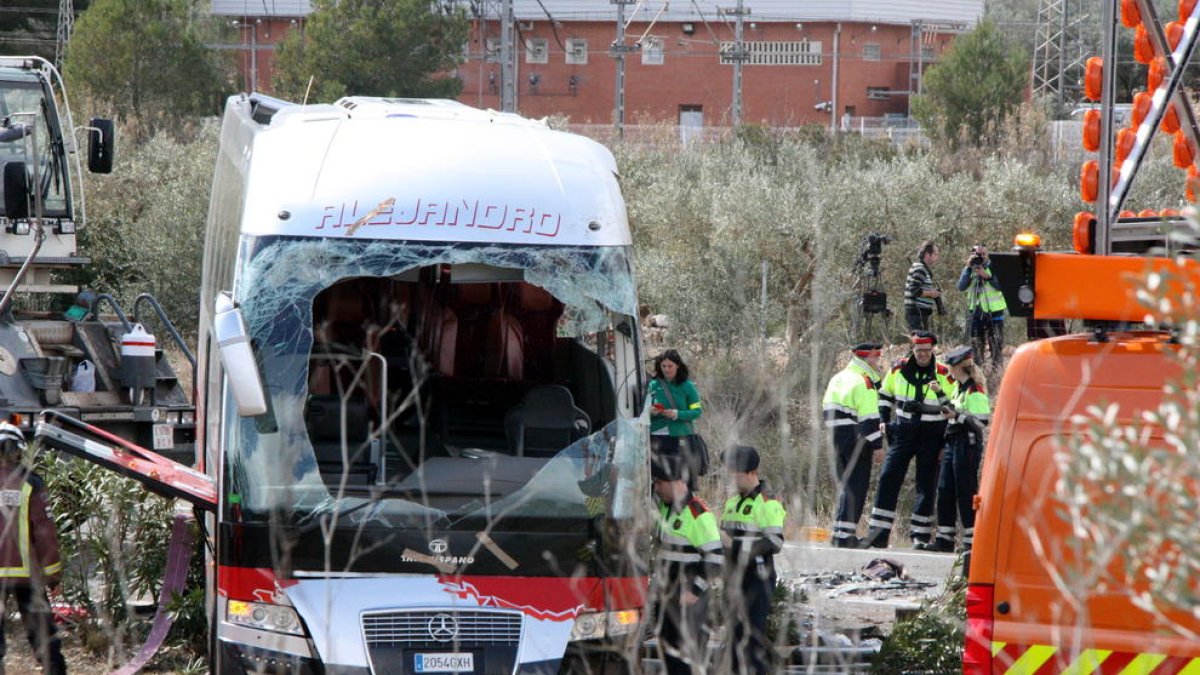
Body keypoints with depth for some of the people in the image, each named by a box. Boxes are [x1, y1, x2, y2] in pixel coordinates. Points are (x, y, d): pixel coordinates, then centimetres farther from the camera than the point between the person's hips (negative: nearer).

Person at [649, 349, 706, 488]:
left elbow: (697, 411, -2)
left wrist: (677, 414, -18)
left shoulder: (687, 386, 1)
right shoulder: (654, 385, 8)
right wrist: (650, 411, -9)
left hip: (680, 437, -2)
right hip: (657, 437, 2)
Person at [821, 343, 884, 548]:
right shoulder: (864, 382, -13)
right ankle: (845, 533, -12)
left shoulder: (838, 379, 15)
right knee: (857, 486, -6)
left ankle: (841, 532, 18)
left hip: (837, 438, 9)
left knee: (846, 485, 17)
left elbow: (827, 409, 21)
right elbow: (869, 417, -18)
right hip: (856, 440, -9)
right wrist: (876, 444, -15)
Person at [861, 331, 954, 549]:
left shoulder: (943, 375, -5)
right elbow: (885, 395, 18)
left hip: (930, 438, -2)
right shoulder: (899, 369, 3)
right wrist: (884, 422, 10)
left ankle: (921, 534, 8)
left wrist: (940, 393, -22)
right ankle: (879, 533, -4)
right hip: (903, 433, 2)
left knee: (926, 486, 2)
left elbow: (954, 406, -2)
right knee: (888, 479, -5)